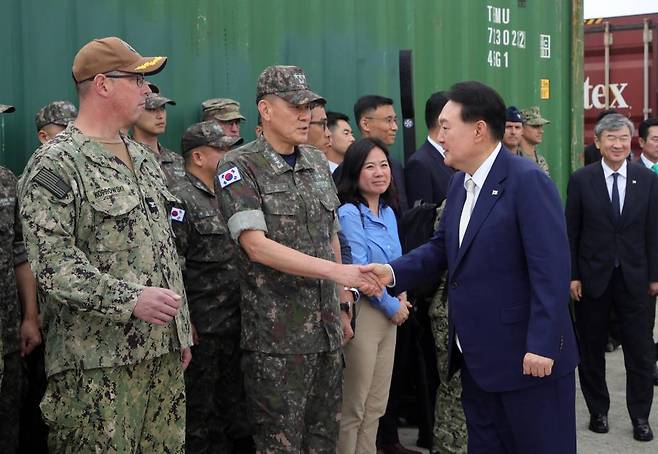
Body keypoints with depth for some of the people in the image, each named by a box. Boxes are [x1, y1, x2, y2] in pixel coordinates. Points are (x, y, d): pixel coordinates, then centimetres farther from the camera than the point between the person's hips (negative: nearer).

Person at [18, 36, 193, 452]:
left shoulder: (143, 157, 16)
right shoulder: (56, 166, -10)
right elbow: (51, 262, -18)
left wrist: (182, 329, 19)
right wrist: (131, 299, -25)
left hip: (163, 351, 8)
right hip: (99, 363, -7)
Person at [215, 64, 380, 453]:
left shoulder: (318, 163, 10)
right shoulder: (240, 167, -9)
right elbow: (257, 246, -19)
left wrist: (343, 307, 14)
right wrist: (336, 271, -24)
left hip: (326, 330, 6)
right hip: (276, 335, -6)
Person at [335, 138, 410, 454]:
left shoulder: (388, 212, 10)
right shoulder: (348, 214, -13)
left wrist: (400, 296, 0)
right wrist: (392, 305, -9)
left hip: (388, 311, 7)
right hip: (361, 311, -7)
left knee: (377, 404, 13)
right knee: (353, 407, 3)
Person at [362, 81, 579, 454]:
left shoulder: (527, 181, -17)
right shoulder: (460, 182, 10)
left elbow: (551, 268, -21)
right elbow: (442, 247, 15)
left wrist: (541, 346, -24)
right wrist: (394, 272, -2)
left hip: (528, 355, -8)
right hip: (477, 355, 8)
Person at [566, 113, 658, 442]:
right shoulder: (581, 180, -3)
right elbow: (571, 232, -1)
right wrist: (572, 275, -5)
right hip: (592, 277, -1)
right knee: (592, 351, 10)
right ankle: (598, 411, 24)